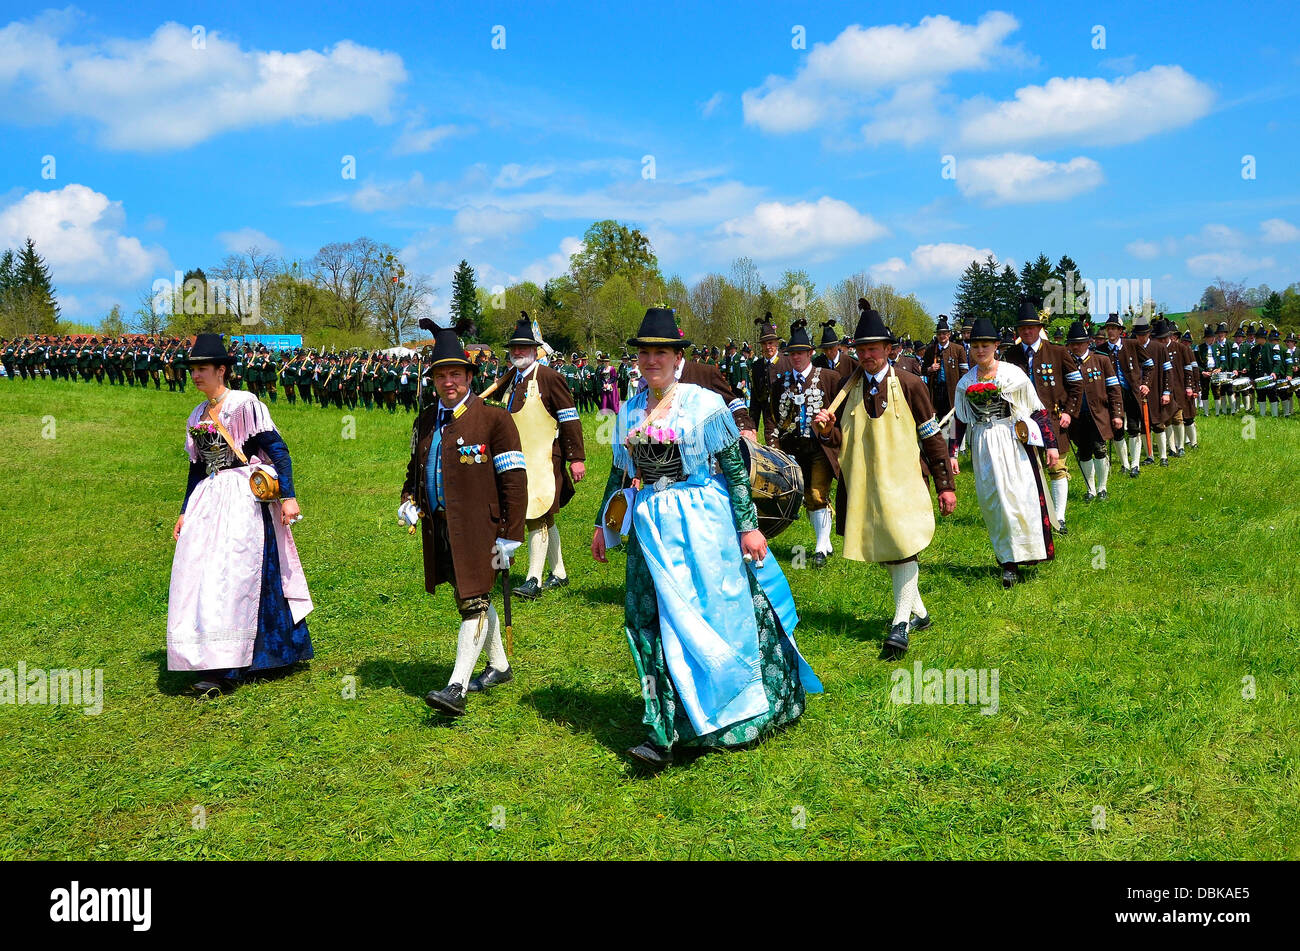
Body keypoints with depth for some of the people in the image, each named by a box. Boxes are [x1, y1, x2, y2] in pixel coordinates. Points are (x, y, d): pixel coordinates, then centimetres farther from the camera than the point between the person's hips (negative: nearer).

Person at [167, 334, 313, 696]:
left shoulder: (245, 404, -6)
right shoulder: (197, 416, 16)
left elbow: (278, 451, -10)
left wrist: (288, 497, -17)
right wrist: (185, 512, 20)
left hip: (243, 499, -8)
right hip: (208, 502, 8)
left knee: (229, 575, -11)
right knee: (198, 573, 6)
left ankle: (226, 669, -8)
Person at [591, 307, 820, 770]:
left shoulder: (705, 403, -5)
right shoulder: (629, 412, 9)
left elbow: (735, 469, -5)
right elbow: (620, 474, 18)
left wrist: (748, 526, -9)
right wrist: (602, 525, 18)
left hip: (701, 523, -4)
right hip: (650, 527, 4)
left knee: (714, 611, 1)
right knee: (654, 621, 1)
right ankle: (669, 732, 7)